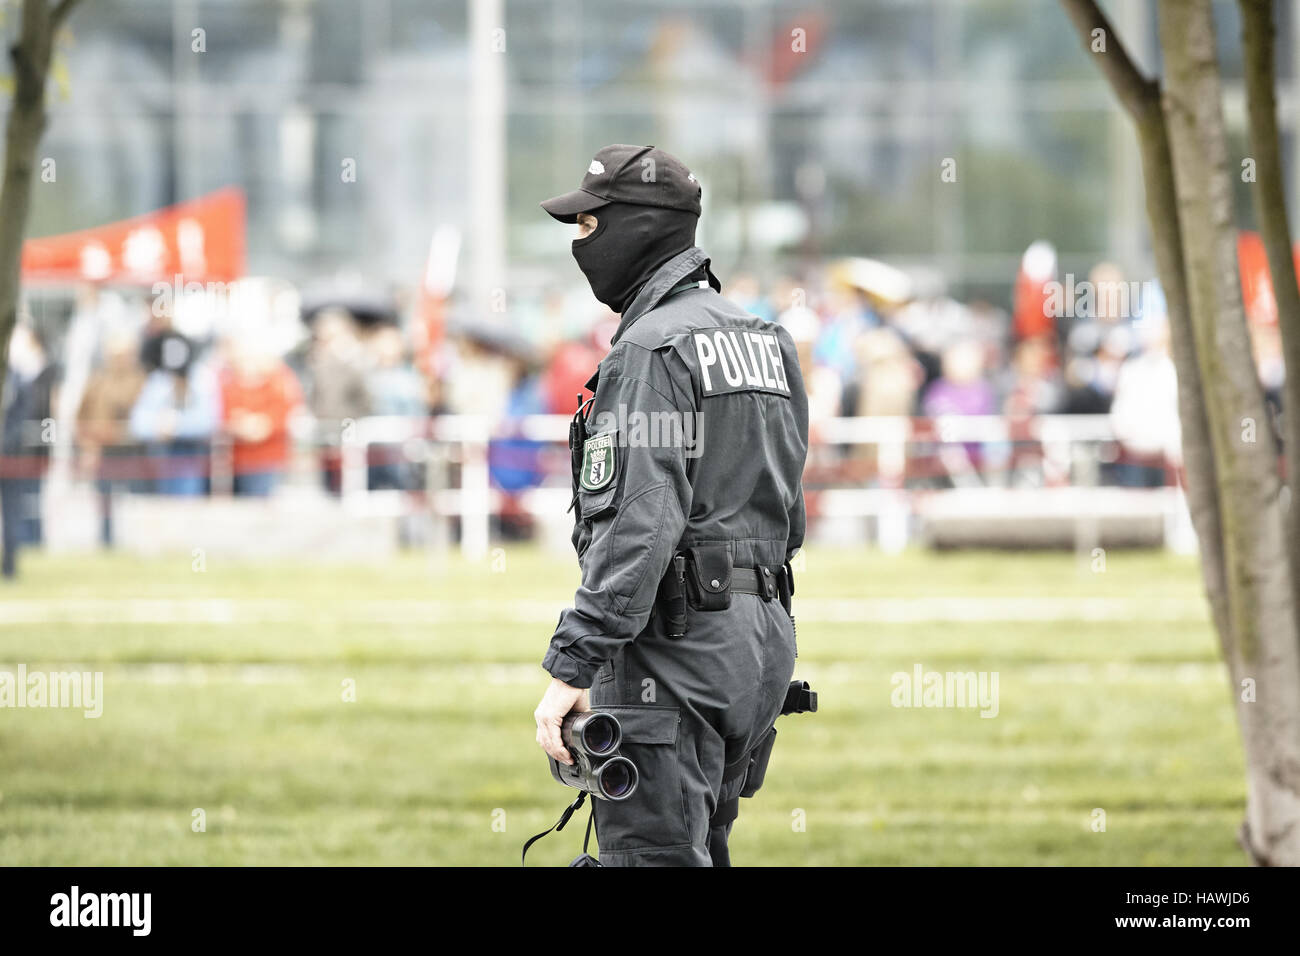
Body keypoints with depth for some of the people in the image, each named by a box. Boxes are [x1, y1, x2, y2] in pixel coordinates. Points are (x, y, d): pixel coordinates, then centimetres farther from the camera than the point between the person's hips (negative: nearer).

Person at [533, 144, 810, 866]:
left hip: (672, 642, -10)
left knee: (653, 858, -10)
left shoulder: (652, 347, -13)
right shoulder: (764, 340, 17)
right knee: (699, 853, 15)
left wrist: (571, 666, -24)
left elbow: (640, 519, -22)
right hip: (764, 637, 10)